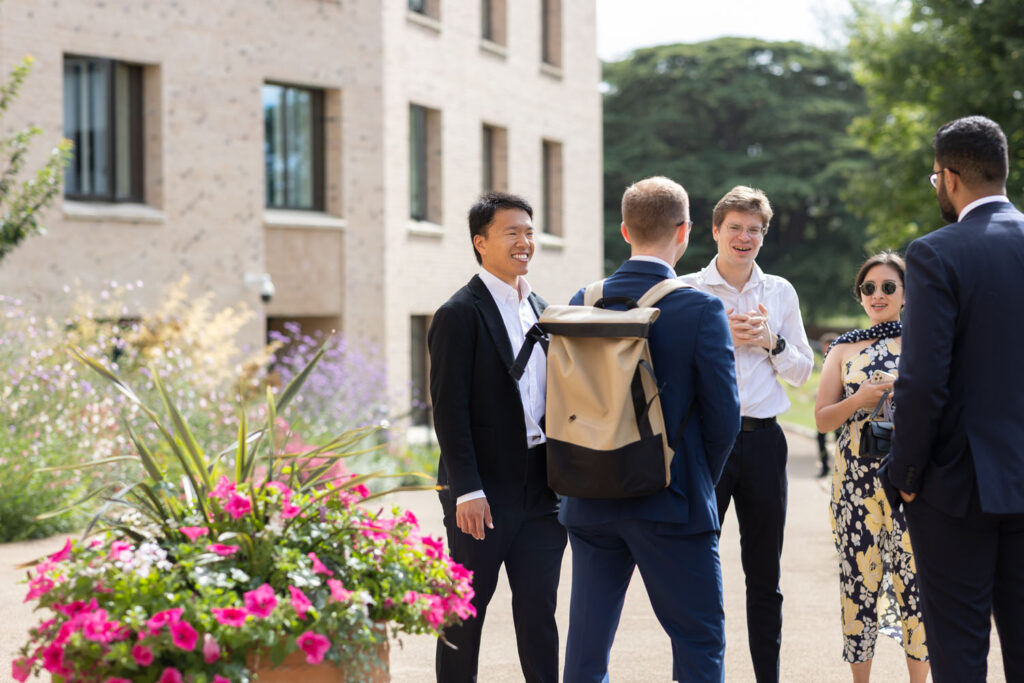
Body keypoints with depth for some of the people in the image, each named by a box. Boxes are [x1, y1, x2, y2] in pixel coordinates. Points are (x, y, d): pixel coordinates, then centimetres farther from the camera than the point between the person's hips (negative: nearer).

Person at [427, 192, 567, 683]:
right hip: (484, 493, -6)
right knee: (467, 609, 4)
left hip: (540, 488, 6)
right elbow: (449, 410, -13)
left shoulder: (540, 310, 14)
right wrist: (466, 491, -17)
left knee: (538, 607, 8)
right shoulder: (460, 315, -8)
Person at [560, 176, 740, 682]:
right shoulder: (701, 309, -11)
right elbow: (723, 413, -9)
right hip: (672, 505, -4)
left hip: (592, 505, 4)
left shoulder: (584, 303, 1)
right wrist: (702, 479, 8)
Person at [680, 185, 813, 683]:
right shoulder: (688, 291, 1)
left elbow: (802, 372, 13)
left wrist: (771, 341, -5)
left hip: (763, 437, 3)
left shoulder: (780, 293, 11)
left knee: (765, 574, 10)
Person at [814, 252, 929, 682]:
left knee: (915, 576, -4)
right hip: (857, 477, 1)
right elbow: (822, 420, 7)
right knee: (859, 575, 2)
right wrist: (859, 400, -11)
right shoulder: (844, 350, 10)